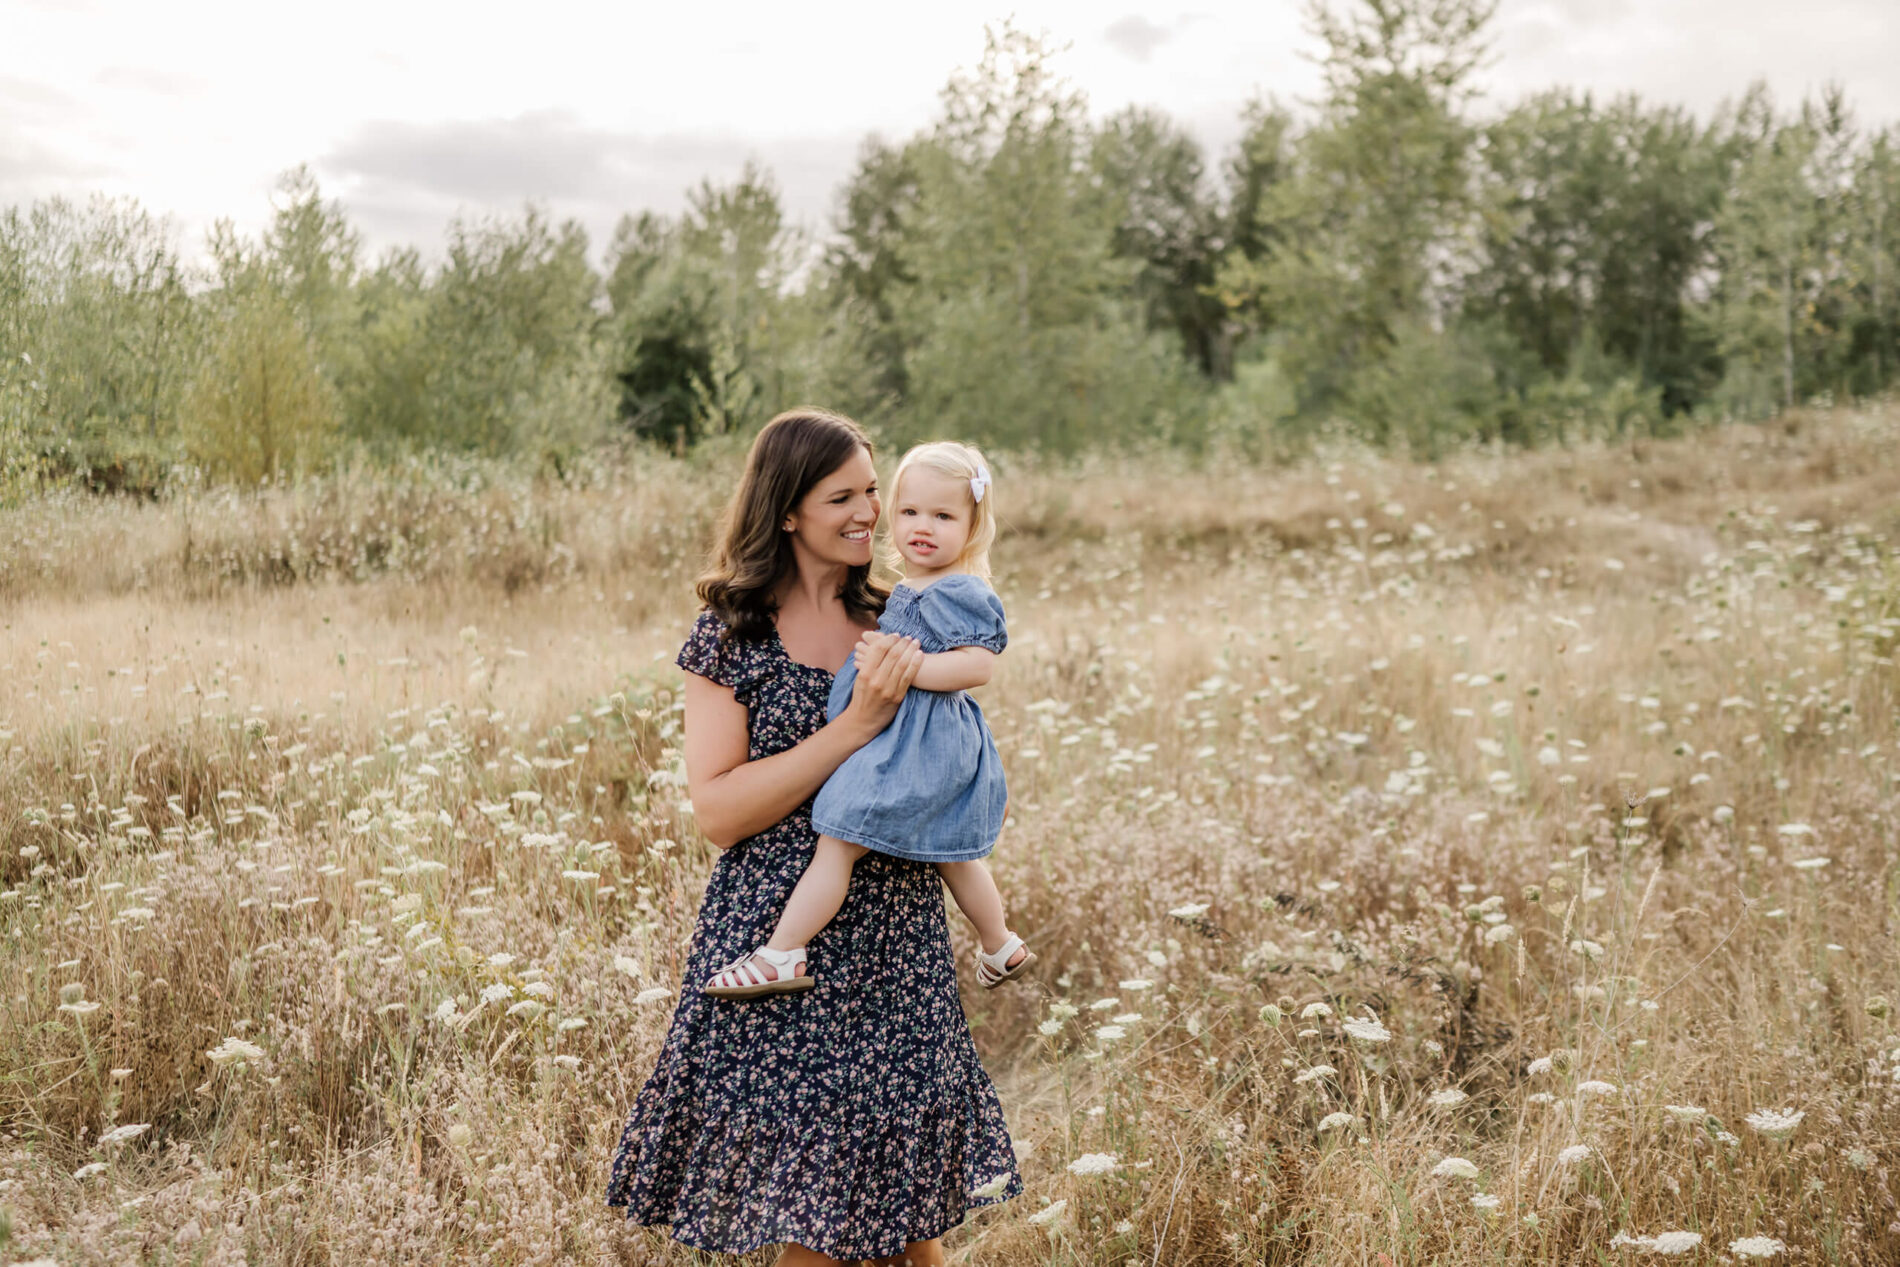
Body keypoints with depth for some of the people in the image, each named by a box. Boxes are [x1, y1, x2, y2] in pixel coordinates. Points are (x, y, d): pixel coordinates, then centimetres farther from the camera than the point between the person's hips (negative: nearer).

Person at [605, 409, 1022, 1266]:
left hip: (897, 939, 4)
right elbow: (717, 810, -14)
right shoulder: (731, 636, -4)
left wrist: (914, 685, 0)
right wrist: (856, 724, -19)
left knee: (910, 1194, 8)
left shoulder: (890, 623, 8)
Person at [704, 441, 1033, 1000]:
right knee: (951, 858, 23)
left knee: (837, 840, -12)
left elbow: (976, 665, -25)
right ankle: (1002, 949, 38)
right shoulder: (904, 593, 16)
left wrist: (899, 666, -26)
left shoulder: (962, 593, -12)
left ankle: (781, 955, -10)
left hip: (919, 746, -11)